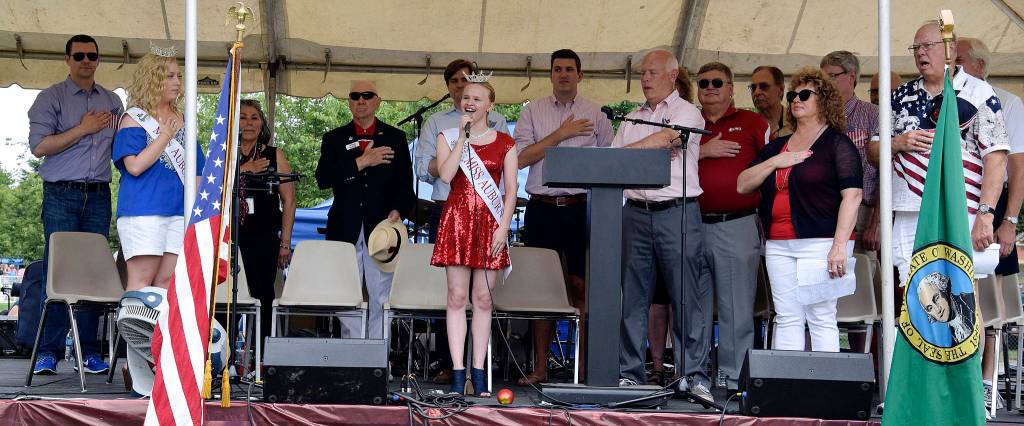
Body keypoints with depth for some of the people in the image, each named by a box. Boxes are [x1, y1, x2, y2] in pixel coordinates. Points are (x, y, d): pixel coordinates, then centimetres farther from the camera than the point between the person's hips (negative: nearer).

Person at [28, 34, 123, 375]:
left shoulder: (112, 102, 16)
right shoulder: (51, 98, 3)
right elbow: (39, 146, -8)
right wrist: (83, 129, -8)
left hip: (99, 196, 4)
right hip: (61, 195, -3)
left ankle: (89, 350, 5)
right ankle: (48, 352, -5)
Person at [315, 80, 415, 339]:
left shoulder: (395, 138, 11)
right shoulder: (334, 139, 12)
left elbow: (406, 184, 7)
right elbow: (323, 179, -4)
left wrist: (398, 211, -12)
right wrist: (361, 162, -11)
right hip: (346, 230, 1)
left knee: (381, 300, -4)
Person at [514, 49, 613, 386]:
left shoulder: (596, 115, 9)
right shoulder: (533, 112, 10)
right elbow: (521, 158, -2)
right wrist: (560, 135, -7)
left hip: (581, 207, -1)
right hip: (541, 207, 1)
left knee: (582, 285, -3)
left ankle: (585, 366, 1)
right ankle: (540, 367, 8)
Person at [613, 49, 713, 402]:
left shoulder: (687, 113, 4)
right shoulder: (633, 118, 20)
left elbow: (661, 138, -12)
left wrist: (624, 153, -1)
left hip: (677, 213, -5)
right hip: (636, 212, 5)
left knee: (688, 297, -6)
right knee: (632, 297, 3)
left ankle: (695, 376, -4)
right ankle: (628, 374, 8)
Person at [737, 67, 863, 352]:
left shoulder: (837, 143, 1)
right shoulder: (777, 147, 19)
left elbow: (852, 195, -9)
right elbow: (742, 186, 14)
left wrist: (840, 245, -17)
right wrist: (774, 162, -2)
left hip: (819, 243, -6)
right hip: (778, 245, 6)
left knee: (821, 319, -7)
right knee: (786, 318, 4)